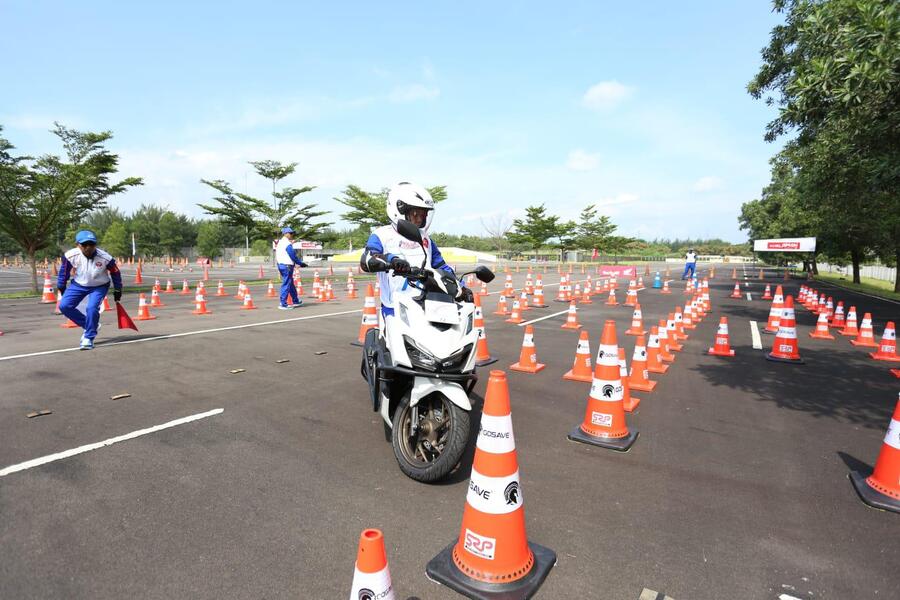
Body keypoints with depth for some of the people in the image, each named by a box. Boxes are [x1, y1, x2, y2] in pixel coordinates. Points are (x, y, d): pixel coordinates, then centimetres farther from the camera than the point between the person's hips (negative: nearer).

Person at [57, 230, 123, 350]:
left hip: (99, 286, -3)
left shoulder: (105, 258, -24)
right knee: (64, 306, -9)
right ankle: (91, 326, 10)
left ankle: (88, 338, -4)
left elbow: (115, 273, -7)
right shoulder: (71, 256, -19)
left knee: (92, 308, -21)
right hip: (78, 285, 3)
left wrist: (117, 291, 0)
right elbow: (64, 272, 0)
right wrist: (61, 288, 9)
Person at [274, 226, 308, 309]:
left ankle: (296, 301, 30)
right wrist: (301, 263, -3)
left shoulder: (279, 243, 13)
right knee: (286, 285, -5)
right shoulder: (287, 244, -16)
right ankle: (283, 304, -2)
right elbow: (293, 256, -16)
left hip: (281, 265, 10)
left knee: (291, 284, 19)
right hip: (287, 266, -10)